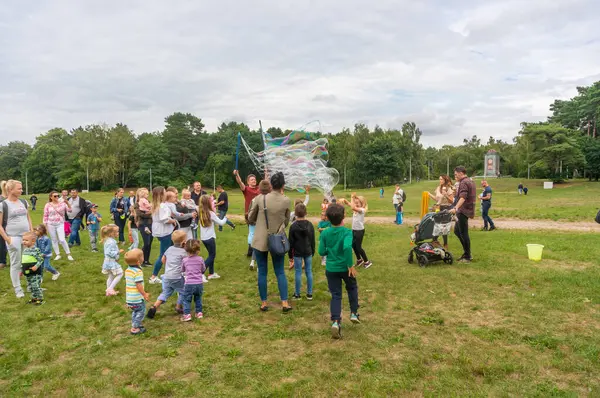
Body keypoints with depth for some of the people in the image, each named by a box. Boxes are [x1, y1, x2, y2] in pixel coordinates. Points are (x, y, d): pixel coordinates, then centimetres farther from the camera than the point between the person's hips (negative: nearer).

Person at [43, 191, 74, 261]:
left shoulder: (62, 203, -3)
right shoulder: (48, 205, 0)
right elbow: (45, 216, 4)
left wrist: (67, 203, -26)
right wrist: (45, 226, 2)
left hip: (60, 224, -2)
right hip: (51, 225, 2)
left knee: (62, 240, -9)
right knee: (54, 240, 9)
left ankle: (68, 254, 2)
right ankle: (58, 255, 20)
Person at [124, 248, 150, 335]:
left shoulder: (127, 270, 6)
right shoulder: (138, 271, -22)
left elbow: (127, 282, 15)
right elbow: (138, 285, -23)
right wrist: (145, 294, -12)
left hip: (129, 296, 9)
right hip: (137, 297, -9)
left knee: (135, 311, 25)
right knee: (141, 311, 4)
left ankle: (135, 324, 33)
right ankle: (135, 328, 6)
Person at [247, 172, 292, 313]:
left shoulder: (260, 199, -9)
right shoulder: (286, 201, -7)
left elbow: (250, 219, 3)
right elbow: (286, 222, 5)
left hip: (260, 241, -1)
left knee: (262, 272, 10)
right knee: (280, 272, 12)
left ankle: (264, 303, 18)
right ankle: (285, 302, 10)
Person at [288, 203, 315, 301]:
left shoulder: (293, 226, -10)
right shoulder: (310, 225, -1)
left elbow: (291, 242, -6)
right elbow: (313, 240, 6)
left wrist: (290, 255, 2)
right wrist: (312, 252, 16)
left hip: (297, 253, -3)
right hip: (308, 252, 3)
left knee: (298, 272, 3)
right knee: (309, 271, 8)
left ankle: (297, 294, 10)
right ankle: (309, 293, 14)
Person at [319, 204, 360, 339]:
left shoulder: (325, 233, -5)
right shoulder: (347, 231, -14)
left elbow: (321, 252, -5)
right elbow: (347, 247, -30)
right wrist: (351, 265, -23)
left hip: (331, 269, 2)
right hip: (345, 267, -2)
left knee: (335, 295, 7)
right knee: (352, 288, 25)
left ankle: (335, 322, -6)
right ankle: (354, 313, 31)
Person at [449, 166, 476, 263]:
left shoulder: (463, 183, -15)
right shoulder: (470, 181, 18)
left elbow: (463, 197, -30)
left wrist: (456, 208, -42)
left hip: (463, 211, -11)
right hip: (466, 211, 11)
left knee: (463, 234, -4)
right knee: (457, 231, 16)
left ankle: (467, 257, 3)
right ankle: (467, 253, 21)